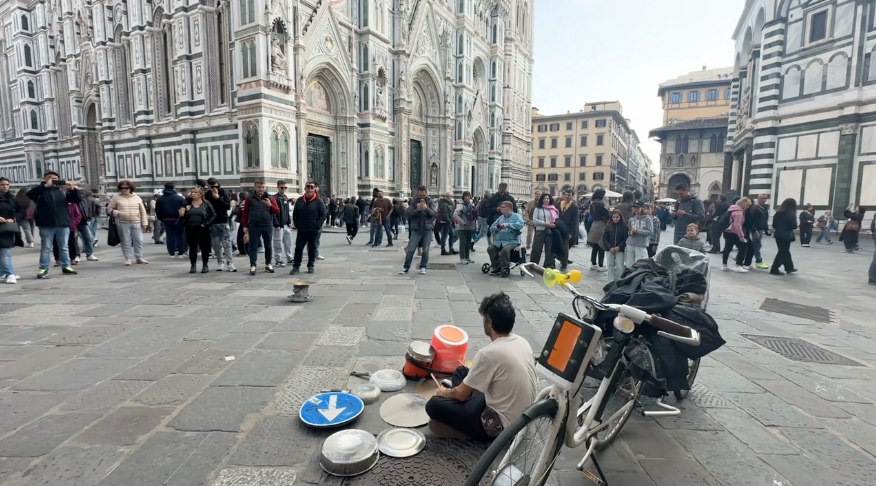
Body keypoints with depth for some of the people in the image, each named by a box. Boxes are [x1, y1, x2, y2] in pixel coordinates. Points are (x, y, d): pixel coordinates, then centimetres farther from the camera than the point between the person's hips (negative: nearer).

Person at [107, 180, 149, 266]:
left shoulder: (137, 198, 10)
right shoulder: (116, 197, 6)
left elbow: (142, 211, 10)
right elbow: (109, 208, 8)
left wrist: (144, 223, 4)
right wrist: (118, 213, -12)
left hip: (136, 223, 1)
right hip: (123, 223, -1)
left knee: (138, 241, 2)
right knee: (126, 242, 1)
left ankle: (139, 257, 12)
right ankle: (128, 258, 9)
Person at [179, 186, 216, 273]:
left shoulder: (206, 203, 1)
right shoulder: (188, 204, 10)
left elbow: (214, 215, -3)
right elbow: (182, 215, 10)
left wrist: (206, 224, -11)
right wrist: (184, 211, -10)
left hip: (202, 230, -3)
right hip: (190, 230, 3)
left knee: (204, 248, 3)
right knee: (192, 248, 9)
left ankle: (205, 265, 16)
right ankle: (193, 265, 18)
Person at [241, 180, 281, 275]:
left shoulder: (270, 198, 7)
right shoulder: (250, 198, 5)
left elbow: (278, 211, 2)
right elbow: (245, 213, 5)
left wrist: (270, 205, -14)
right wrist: (245, 226, 0)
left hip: (268, 226, 1)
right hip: (254, 226, -1)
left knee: (268, 246, 9)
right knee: (253, 246, 0)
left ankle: (268, 264, 20)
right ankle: (252, 266, 3)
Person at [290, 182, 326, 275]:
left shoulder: (318, 201, -4)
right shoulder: (299, 200, 7)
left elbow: (323, 215, -6)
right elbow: (295, 214, 13)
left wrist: (317, 226, -13)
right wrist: (297, 224, 2)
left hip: (314, 231, -3)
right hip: (301, 231, 3)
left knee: (312, 248, 7)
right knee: (298, 248, 3)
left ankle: (310, 266, 18)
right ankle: (296, 266, 11)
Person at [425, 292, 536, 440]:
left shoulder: (488, 353, -27)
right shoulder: (522, 342, -3)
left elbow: (461, 394, -15)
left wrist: (445, 393, 7)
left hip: (502, 425, -8)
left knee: (433, 405, -6)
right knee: (461, 372, 15)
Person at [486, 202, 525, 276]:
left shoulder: (516, 216, 1)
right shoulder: (500, 218, 19)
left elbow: (520, 224, -20)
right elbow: (491, 228, 17)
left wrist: (508, 225, -23)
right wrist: (496, 228, -6)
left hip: (512, 241, -6)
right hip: (499, 241, 6)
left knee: (505, 249, -34)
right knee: (490, 248, -17)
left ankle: (505, 269, -15)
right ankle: (496, 267, -3)